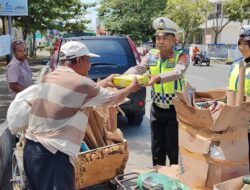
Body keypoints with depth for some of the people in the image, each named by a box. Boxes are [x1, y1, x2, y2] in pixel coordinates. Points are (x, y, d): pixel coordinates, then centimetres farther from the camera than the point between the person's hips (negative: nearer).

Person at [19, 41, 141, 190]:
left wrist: (103, 84, 34)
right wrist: (131, 88, 22)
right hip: (53, 154, -9)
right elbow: (112, 99, 5)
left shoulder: (49, 78, 11)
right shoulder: (81, 83, -11)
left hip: (31, 147, 9)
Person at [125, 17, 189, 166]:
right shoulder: (152, 55, 2)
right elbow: (138, 68, -11)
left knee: (173, 150, 5)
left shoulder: (181, 55, -12)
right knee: (157, 150, 15)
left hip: (174, 110, -4)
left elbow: (178, 72, -31)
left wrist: (158, 77, -49)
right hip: (156, 109, 5)